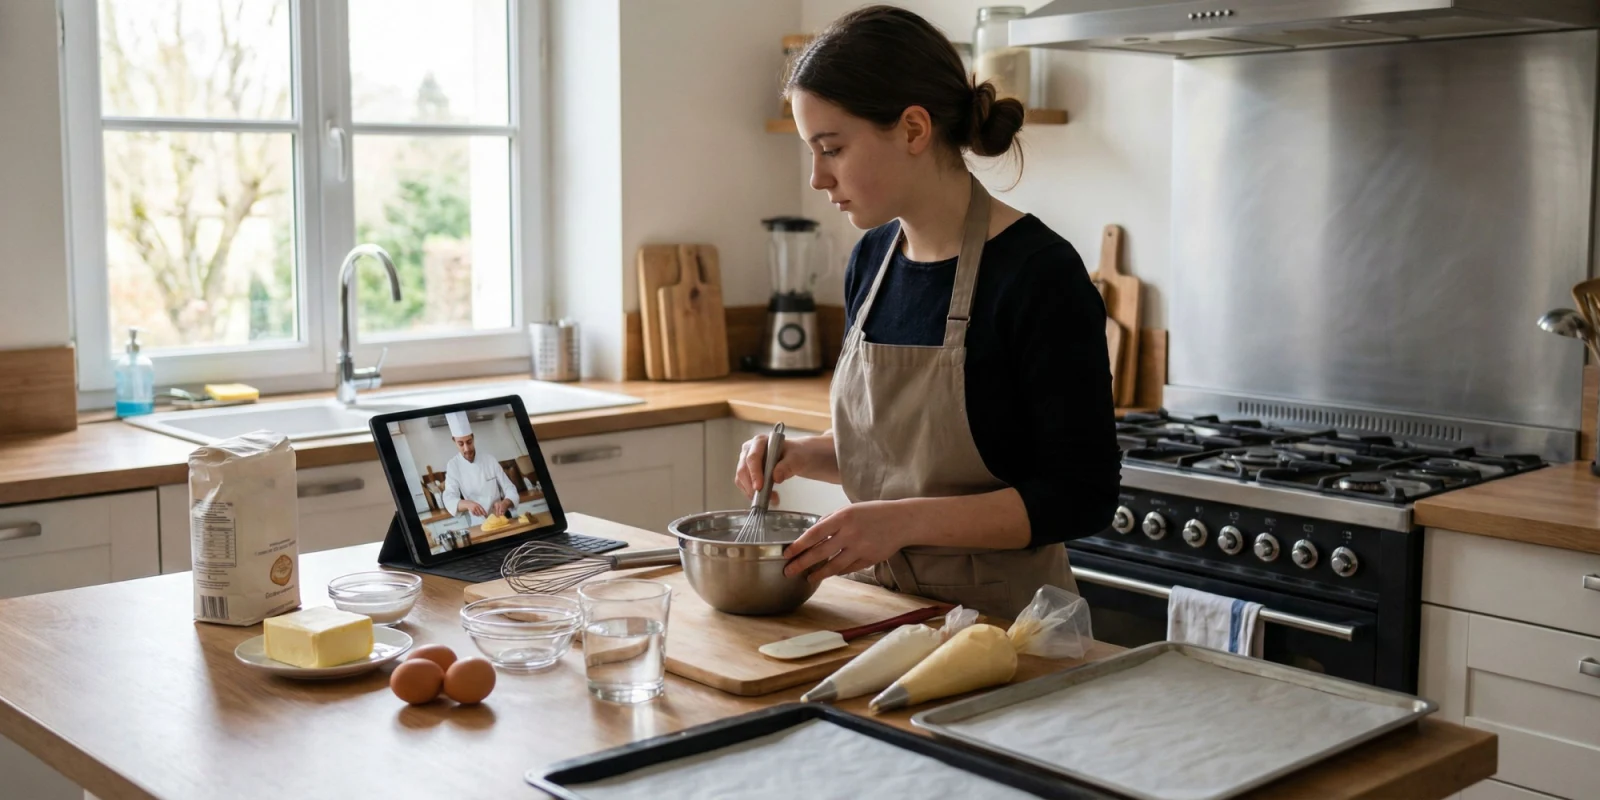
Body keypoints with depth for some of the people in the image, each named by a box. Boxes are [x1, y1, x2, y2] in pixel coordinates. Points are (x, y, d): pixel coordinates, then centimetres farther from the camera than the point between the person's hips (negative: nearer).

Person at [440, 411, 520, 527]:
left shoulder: (490, 459, 3)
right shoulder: (452, 466, 0)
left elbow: (510, 489, 3)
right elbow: (450, 500, -11)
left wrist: (505, 503, -19)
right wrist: (467, 504, -31)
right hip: (477, 526, -1)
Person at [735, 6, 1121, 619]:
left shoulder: (1039, 274, -15)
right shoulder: (872, 258, 5)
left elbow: (1082, 495, -15)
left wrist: (907, 520, -22)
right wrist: (805, 455, -1)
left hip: (995, 618, -5)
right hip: (876, 604, 5)